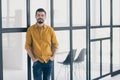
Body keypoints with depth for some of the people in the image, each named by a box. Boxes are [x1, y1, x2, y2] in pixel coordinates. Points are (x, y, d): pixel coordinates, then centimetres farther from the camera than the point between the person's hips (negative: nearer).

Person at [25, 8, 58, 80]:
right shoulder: (30, 29, -4)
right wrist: (33, 58, -8)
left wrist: (53, 56, 0)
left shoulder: (50, 29, 1)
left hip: (49, 61, 2)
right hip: (37, 61, -2)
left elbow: (55, 44, 9)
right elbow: (27, 45, -2)